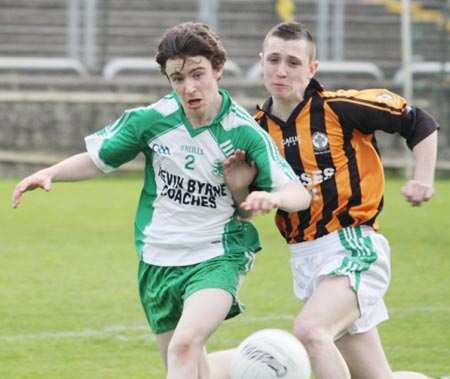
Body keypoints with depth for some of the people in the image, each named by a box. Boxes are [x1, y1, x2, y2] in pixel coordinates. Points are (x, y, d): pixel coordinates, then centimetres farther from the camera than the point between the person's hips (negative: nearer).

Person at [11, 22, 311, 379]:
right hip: (159, 259, 4)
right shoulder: (151, 120, -7)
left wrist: (272, 197, -40)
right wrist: (50, 173, -11)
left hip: (217, 257, -4)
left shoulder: (244, 132, -13)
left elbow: (300, 194, -16)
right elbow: (96, 159, 7)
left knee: (185, 344, -28)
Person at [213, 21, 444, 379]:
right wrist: (238, 186, -8)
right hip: (306, 261, 6)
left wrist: (424, 180, -8)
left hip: (352, 249, -6)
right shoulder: (258, 128, 6)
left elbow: (420, 123, 2)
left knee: (310, 329, -32)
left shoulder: (341, 108, -8)